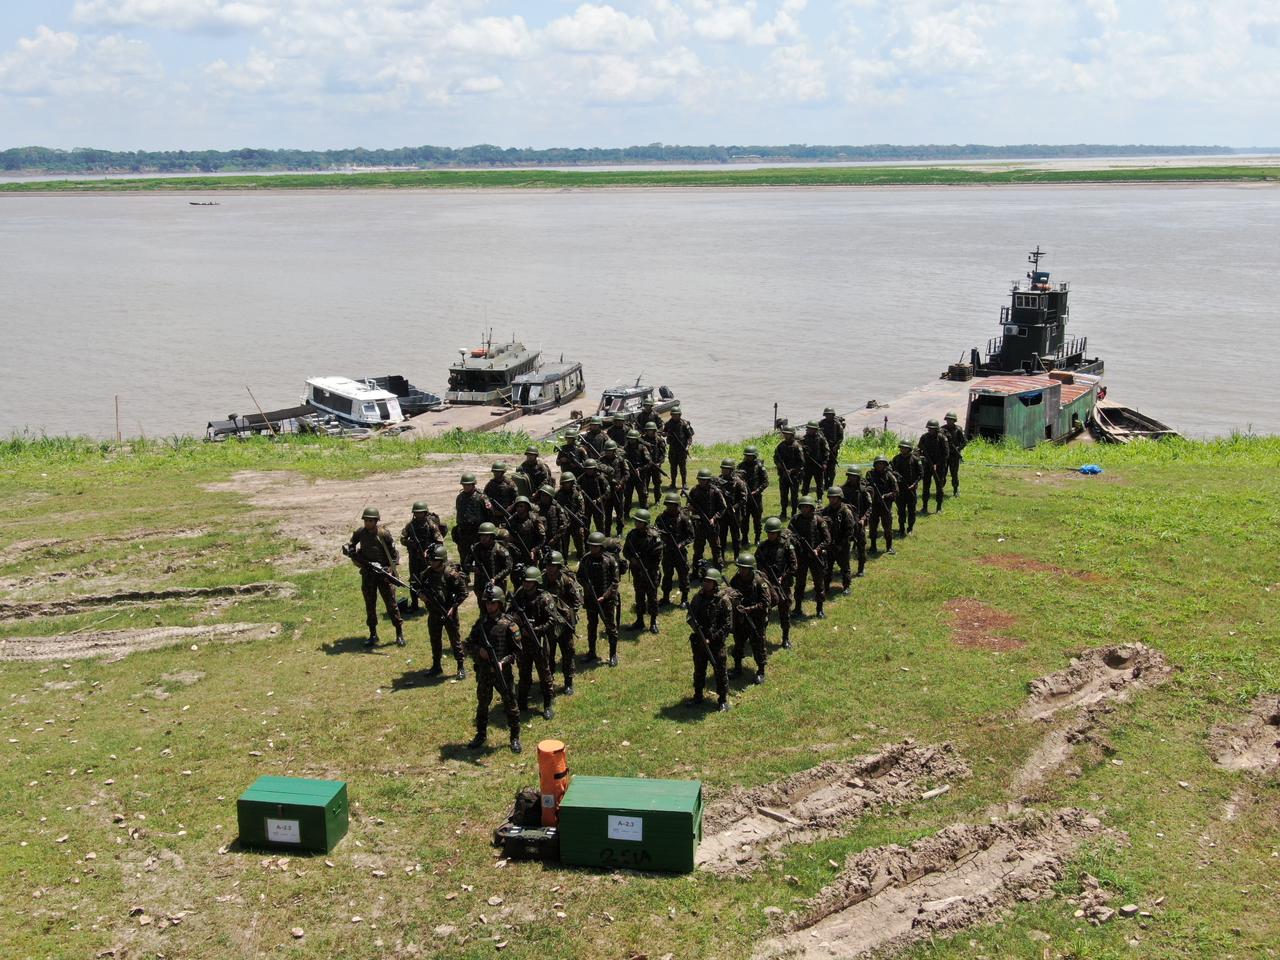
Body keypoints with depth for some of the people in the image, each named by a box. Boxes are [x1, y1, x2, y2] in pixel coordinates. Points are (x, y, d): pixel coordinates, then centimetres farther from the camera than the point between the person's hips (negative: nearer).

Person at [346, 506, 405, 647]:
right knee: (370, 605, 9)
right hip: (367, 573, 3)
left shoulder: (384, 534, -11)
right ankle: (373, 635, 18)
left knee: (391, 603, -1)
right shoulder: (359, 532, -2)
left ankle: (399, 633, 8)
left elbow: (394, 553, -5)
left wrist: (391, 569, -13)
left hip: (384, 573, -3)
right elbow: (350, 546, 16)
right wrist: (353, 555, -3)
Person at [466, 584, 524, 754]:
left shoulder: (508, 624, -10)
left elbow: (517, 650, -9)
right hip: (483, 671, 4)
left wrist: (504, 661, -23)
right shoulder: (481, 622, 3)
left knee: (510, 705, 4)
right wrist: (478, 650, -10)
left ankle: (515, 738, 17)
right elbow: (469, 643, 10)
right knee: (482, 704, 17)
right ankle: (481, 735, 33)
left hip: (502, 671, -4)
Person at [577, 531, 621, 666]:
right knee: (591, 626, 15)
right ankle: (591, 653, 28)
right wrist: (586, 584, -10)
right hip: (590, 599, 4)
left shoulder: (609, 560, -11)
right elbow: (579, 576, 10)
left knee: (611, 627, 4)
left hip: (607, 599, -4)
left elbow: (615, 582, -9)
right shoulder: (586, 559, -1)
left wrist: (605, 596, -16)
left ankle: (613, 655, 15)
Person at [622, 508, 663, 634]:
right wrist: (631, 559, -14)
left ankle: (653, 622, 13)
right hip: (637, 571, 4)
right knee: (639, 596, 14)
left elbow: (658, 556, -14)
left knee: (652, 596, 4)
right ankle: (640, 620, 26)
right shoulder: (632, 534, 0)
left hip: (650, 572, -4)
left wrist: (646, 569, -16)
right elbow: (625, 551, 7)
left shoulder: (653, 536, -14)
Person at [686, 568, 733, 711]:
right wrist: (692, 622, -13)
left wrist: (712, 638, -18)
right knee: (699, 669, 17)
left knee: (720, 671, 4)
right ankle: (698, 696, 33)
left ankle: (723, 699, 16)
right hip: (698, 641, 5)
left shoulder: (723, 600, -13)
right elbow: (690, 615, 11)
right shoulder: (698, 597, 2)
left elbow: (728, 625, -13)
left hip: (716, 642, -5)